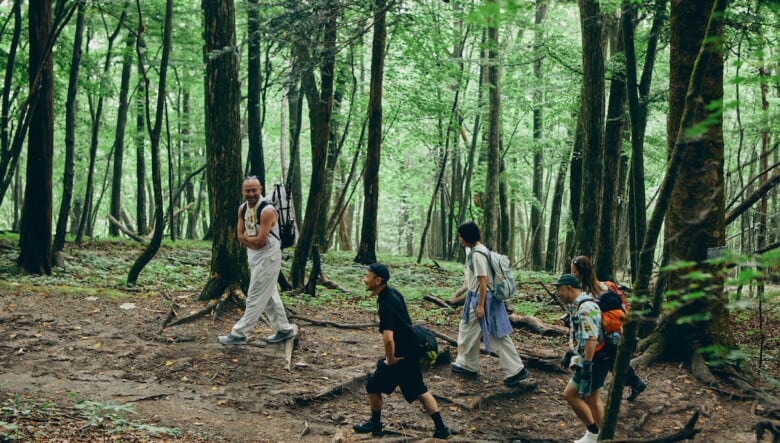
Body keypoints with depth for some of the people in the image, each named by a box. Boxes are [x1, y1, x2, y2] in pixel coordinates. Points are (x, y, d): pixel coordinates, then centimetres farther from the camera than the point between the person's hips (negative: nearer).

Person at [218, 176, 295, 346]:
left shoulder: (267, 211, -22)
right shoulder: (242, 209, 3)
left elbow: (260, 241, -24)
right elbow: (240, 236, 2)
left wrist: (246, 237, -7)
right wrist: (252, 241, -15)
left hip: (268, 258, -9)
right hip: (253, 256, 9)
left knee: (255, 298, -2)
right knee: (268, 296, 16)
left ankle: (239, 334, 3)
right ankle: (284, 330, 26)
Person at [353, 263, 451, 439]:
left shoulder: (386, 305, -27)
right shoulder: (393, 292, 3)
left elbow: (388, 338, -36)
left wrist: (390, 359, -18)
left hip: (400, 354, -9)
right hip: (410, 350, 9)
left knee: (373, 387, 8)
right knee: (419, 390, 17)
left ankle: (375, 424, 26)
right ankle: (441, 428, 19)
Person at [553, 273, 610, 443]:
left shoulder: (586, 308, -22)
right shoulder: (577, 305, 11)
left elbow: (591, 338, -29)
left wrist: (587, 365, -30)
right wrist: (569, 354, 27)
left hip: (594, 361, -10)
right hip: (590, 360, 10)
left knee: (570, 394, -5)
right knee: (592, 398, 15)